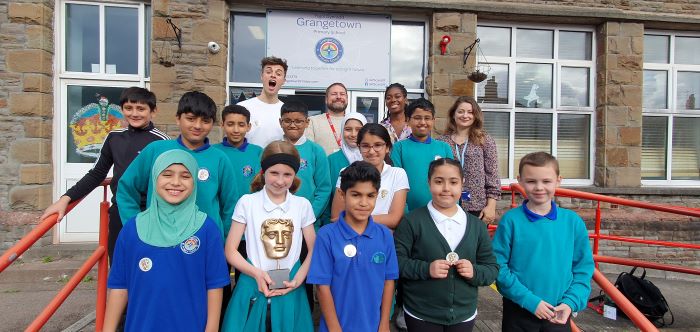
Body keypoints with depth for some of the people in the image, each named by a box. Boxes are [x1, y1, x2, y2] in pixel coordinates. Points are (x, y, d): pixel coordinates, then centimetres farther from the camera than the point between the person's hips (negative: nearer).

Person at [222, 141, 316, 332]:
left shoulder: (303, 205, -1)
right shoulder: (247, 202, -5)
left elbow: (313, 250, 3)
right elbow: (230, 251, -2)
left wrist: (297, 280, -10)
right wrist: (257, 274, -15)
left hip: (290, 290, 1)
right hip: (254, 287, -1)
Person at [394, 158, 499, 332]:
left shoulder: (477, 225, 3)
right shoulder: (412, 221, -8)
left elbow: (492, 268, 5)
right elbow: (396, 261, -11)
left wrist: (475, 272, -14)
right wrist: (425, 269, -22)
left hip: (464, 315, 4)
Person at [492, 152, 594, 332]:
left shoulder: (573, 221, -3)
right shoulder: (511, 220, -12)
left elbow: (584, 267, 2)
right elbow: (499, 266, -12)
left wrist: (571, 302, -9)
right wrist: (529, 300, -16)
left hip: (558, 314, 2)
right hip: (518, 312, -2)